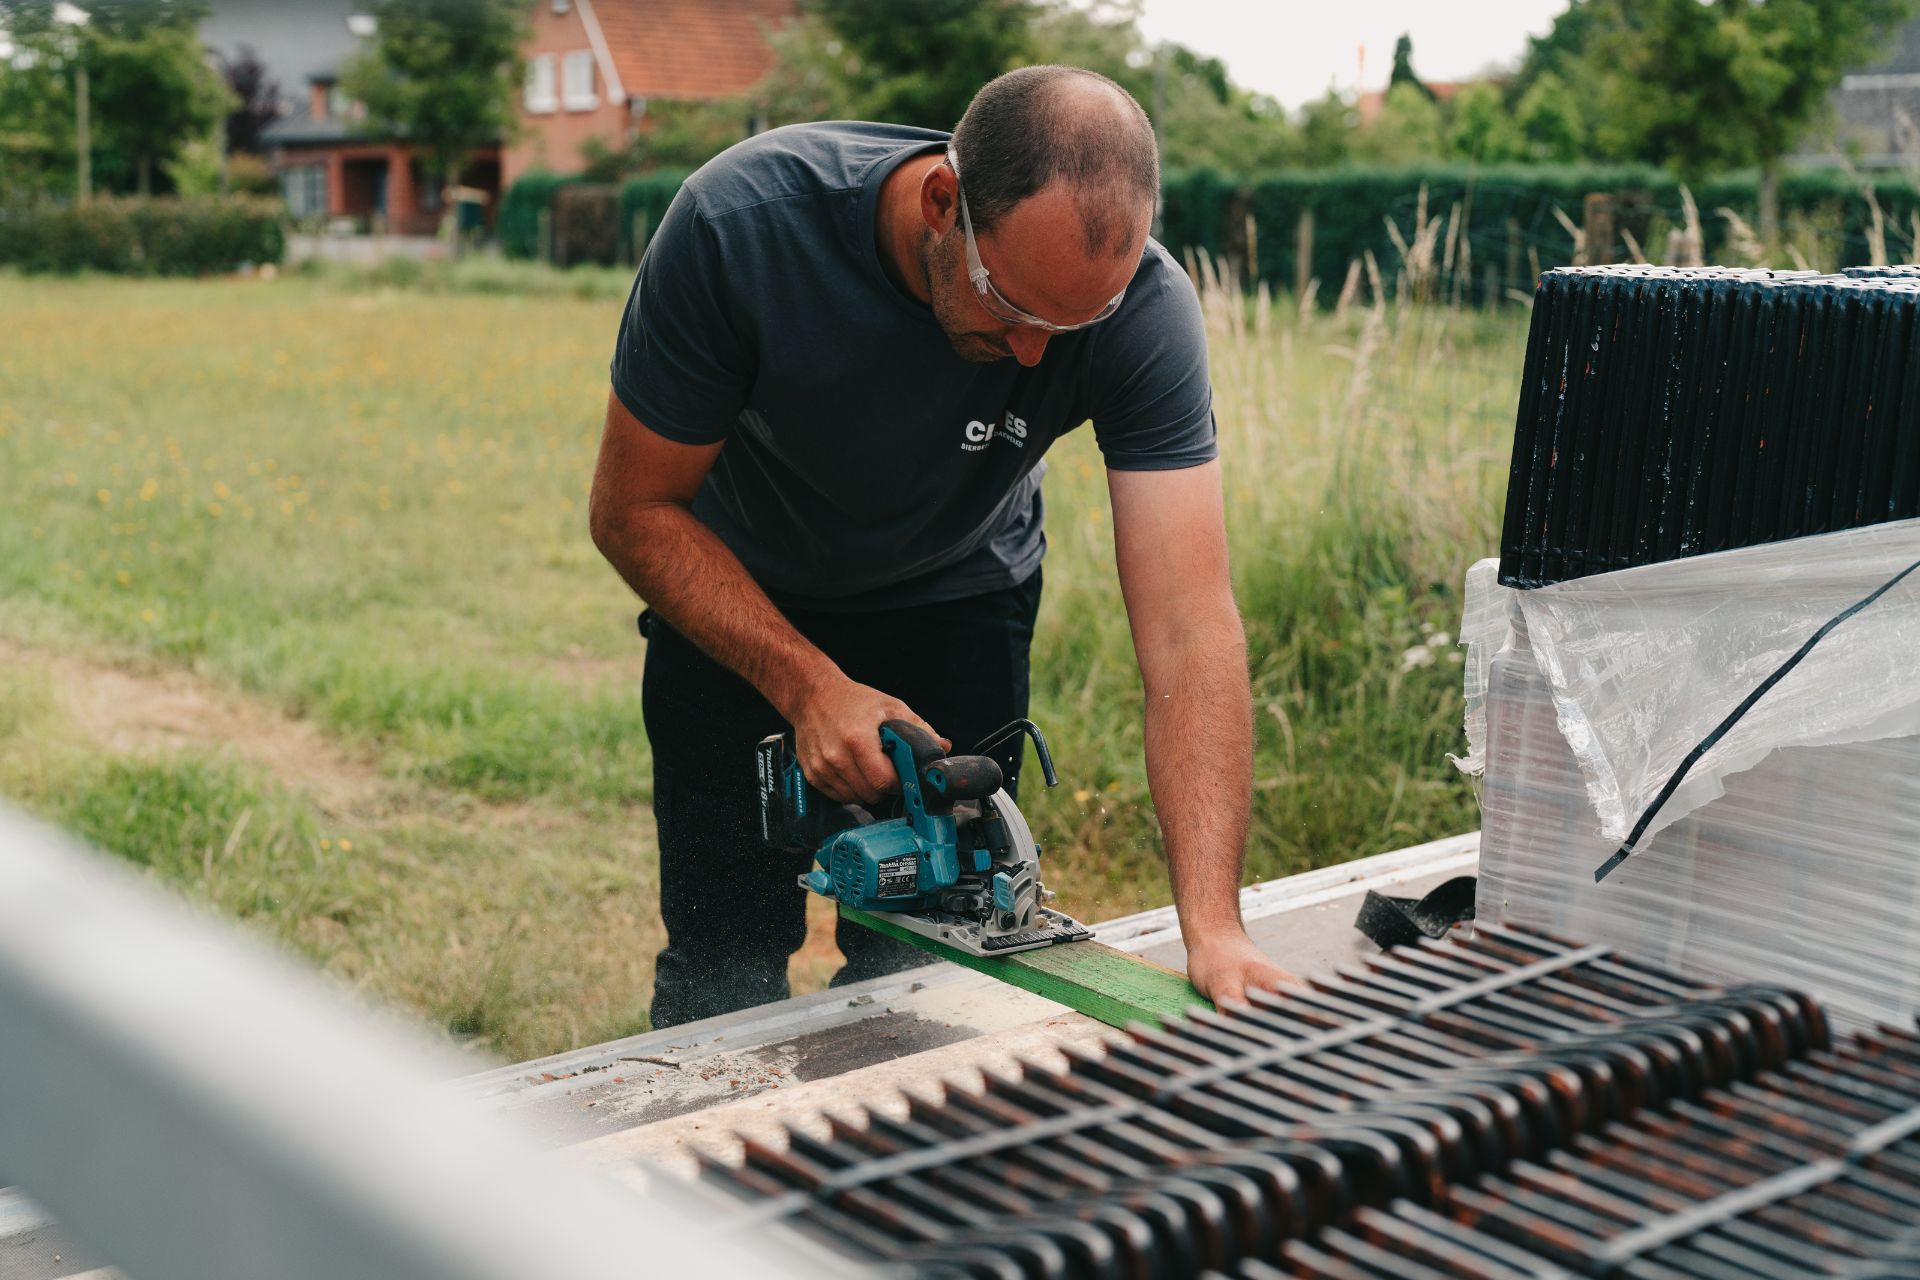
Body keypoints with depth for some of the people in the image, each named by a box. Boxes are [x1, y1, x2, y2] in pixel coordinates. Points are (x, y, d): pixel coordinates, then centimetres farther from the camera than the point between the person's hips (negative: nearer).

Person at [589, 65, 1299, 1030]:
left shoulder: (1144, 308, -31)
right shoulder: (740, 221, -33)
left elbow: (1189, 630, -35)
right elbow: (633, 509, -22)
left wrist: (1212, 925, -44)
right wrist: (809, 686, -34)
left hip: (958, 605, 1)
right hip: (739, 596, 0)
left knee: (929, 963, -1)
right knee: (723, 965, 0)